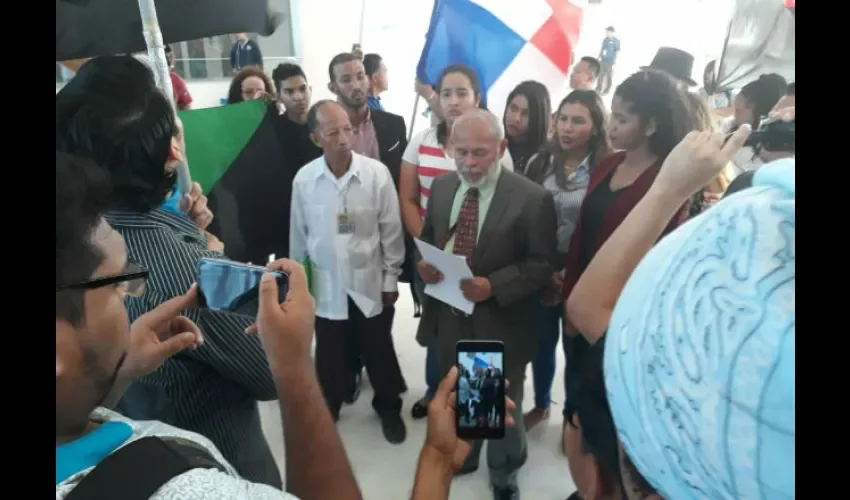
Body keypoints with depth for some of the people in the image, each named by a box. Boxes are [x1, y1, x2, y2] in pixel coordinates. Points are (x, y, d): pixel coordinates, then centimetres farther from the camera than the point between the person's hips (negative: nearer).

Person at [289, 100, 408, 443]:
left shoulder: (377, 173, -14)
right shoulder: (303, 180, -10)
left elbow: (391, 230, -6)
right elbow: (298, 235, 1)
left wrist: (391, 277, -2)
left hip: (370, 282, -1)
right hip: (326, 285, 1)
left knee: (379, 351, 16)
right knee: (329, 354, 19)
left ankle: (388, 407, 40)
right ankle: (327, 408, 45)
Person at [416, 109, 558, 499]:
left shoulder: (532, 198, -16)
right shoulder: (441, 187, 1)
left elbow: (542, 264, -14)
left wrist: (493, 286, -27)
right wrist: (423, 261, -11)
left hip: (499, 325, -4)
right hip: (447, 318, 5)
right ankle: (460, 456, 55)